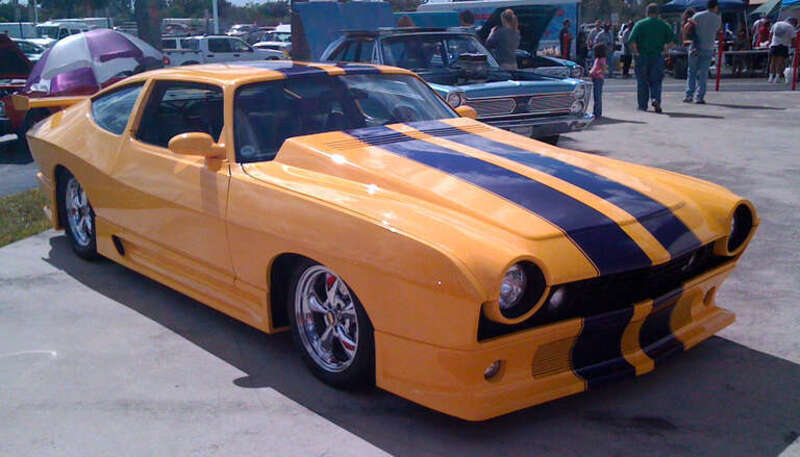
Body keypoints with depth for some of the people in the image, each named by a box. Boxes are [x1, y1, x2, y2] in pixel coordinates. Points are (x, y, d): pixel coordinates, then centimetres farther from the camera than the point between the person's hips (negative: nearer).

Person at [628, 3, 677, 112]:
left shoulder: (640, 24, -1)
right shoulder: (663, 25, 4)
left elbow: (632, 40, -12)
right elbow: (672, 40, -3)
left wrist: (636, 52, -5)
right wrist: (664, 50, 4)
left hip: (642, 57, -1)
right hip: (658, 57, 1)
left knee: (642, 82, 9)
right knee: (656, 81, 8)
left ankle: (642, 106, 12)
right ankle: (655, 99, -17)